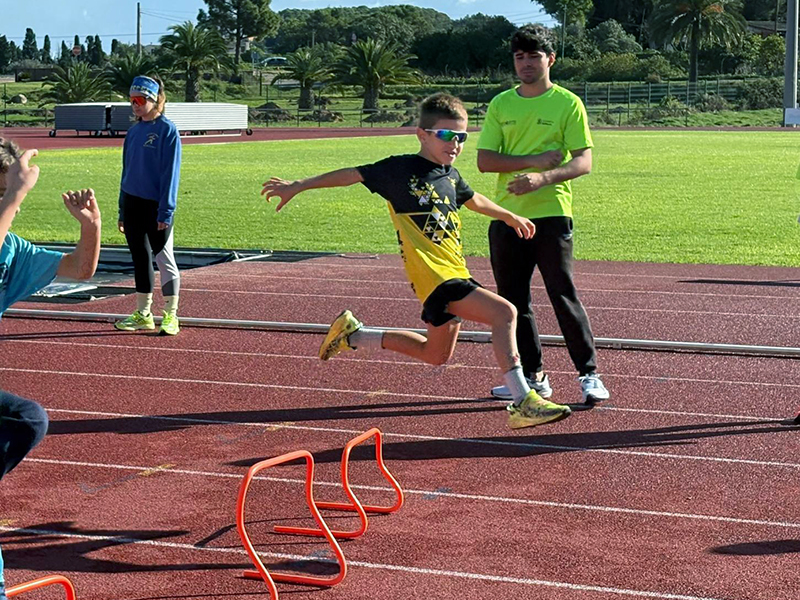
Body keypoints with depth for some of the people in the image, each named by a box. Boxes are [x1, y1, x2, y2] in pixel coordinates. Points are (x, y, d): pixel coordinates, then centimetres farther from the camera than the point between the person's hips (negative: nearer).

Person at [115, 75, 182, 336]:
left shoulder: (167, 130, -8)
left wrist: (165, 211, -17)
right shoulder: (133, 132, 12)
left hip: (156, 206, -7)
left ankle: (170, 316, 6)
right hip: (132, 204, 7)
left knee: (164, 258, -1)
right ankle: (143, 315, 19)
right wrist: (122, 211, 14)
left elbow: (170, 172, -12)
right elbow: (127, 171, 16)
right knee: (140, 259, 11)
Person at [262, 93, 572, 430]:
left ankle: (352, 335, 34)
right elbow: (352, 174, -2)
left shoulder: (450, 176, 13)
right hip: (434, 277, -9)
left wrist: (510, 217, 45)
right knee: (504, 313, -21)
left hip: (455, 273, 9)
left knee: (436, 354, 21)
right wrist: (297, 187, 0)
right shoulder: (401, 169, -9)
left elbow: (473, 200, 33)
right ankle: (523, 404, -19)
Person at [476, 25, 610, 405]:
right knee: (513, 301, 8)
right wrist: (534, 160, -10)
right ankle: (533, 377, 18)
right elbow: (485, 161, 3)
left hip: (551, 215, -4)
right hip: (506, 216, 5)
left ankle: (589, 374, 2)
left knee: (564, 296, -7)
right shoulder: (500, 105, 11)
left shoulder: (567, 103, 0)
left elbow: (583, 162, -7)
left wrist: (544, 177, -24)